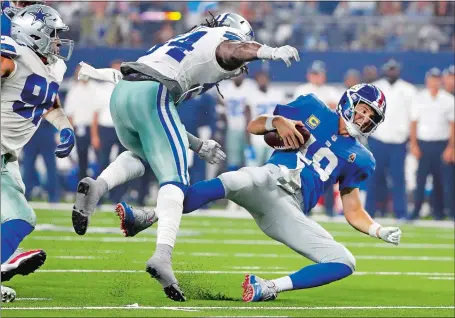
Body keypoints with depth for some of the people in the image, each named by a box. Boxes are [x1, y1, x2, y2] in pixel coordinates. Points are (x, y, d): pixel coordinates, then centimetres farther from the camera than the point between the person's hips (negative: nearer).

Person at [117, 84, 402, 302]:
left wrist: (380, 231, 1)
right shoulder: (313, 109, 17)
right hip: (267, 180, -3)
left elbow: (354, 212, 20)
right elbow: (254, 126, 17)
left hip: (289, 211, 3)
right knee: (230, 183, -39)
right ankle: (146, 218, -40)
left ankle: (268, 289, -21)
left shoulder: (358, 158, 21)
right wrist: (278, 122, -5)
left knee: (344, 264, -15)